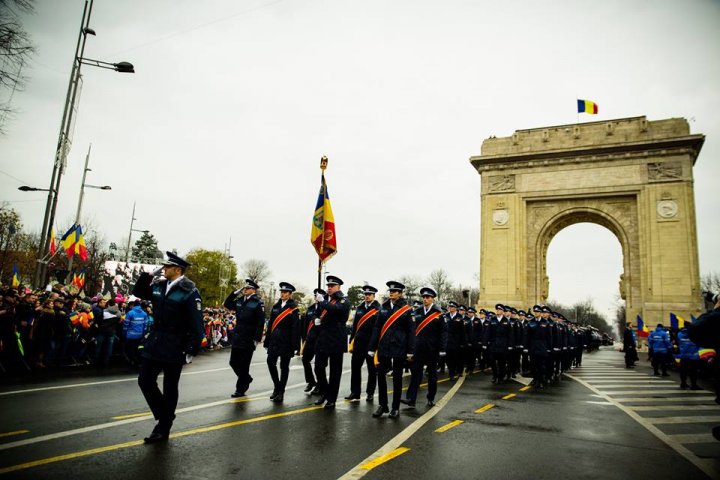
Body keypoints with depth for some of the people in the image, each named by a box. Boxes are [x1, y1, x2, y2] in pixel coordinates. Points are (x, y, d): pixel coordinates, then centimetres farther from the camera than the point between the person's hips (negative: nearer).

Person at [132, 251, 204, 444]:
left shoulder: (189, 292, -15)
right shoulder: (158, 285, 6)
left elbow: (196, 324, -16)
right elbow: (138, 292, 23)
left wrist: (192, 350, -18)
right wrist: (146, 276, 4)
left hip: (175, 348, -6)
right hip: (155, 343, 7)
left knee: (169, 388, 6)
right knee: (145, 380, 9)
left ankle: (163, 429, 21)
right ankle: (163, 416, 28)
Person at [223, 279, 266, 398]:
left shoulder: (258, 303, -10)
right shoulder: (239, 301, 9)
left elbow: (260, 323, -12)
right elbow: (226, 304, 15)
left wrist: (257, 339, -16)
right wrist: (235, 293, 4)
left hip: (248, 340, -6)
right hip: (237, 338, 6)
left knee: (244, 365, 2)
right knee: (233, 362, 13)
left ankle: (241, 390, 15)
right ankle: (246, 379, 35)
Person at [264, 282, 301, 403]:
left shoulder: (293, 309, -6)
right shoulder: (275, 307, 10)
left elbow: (295, 328, -10)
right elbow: (270, 324, 12)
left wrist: (294, 345, -14)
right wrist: (267, 341, 10)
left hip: (286, 342, -4)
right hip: (274, 340, 5)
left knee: (284, 366, 4)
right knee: (270, 362, -3)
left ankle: (281, 392, 14)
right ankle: (276, 386, 18)